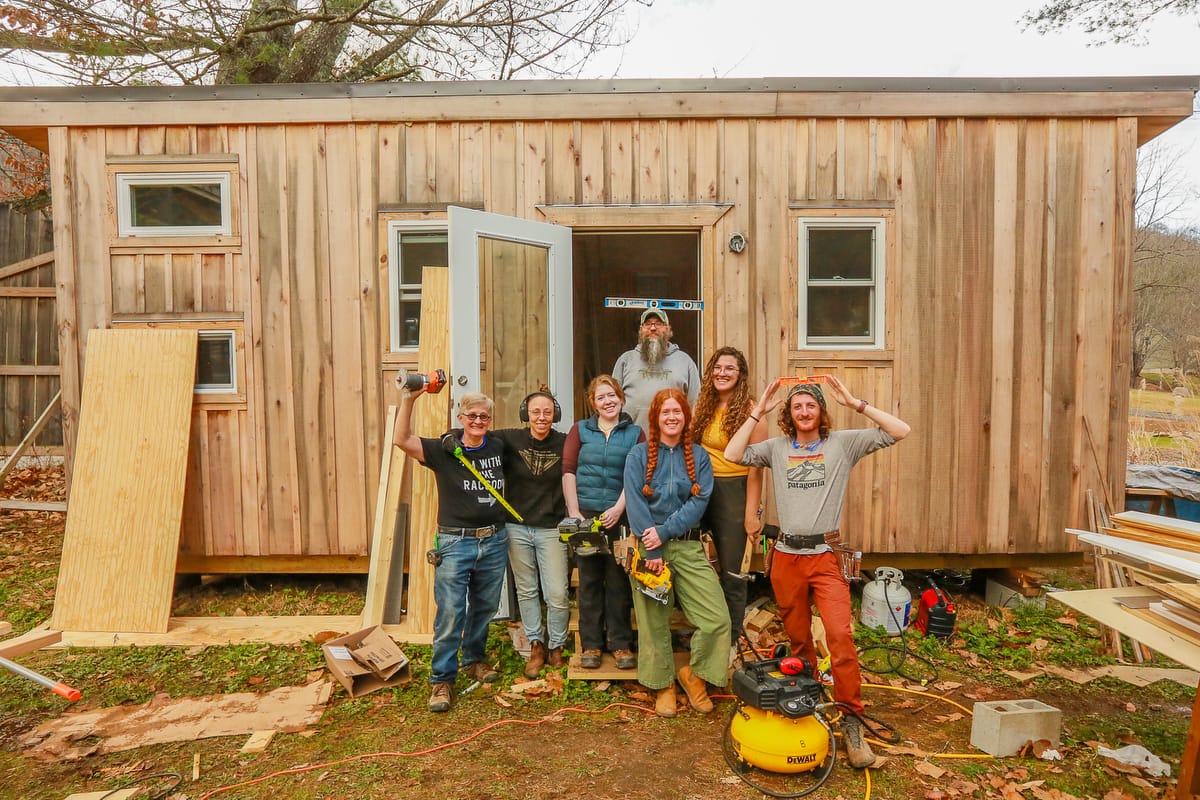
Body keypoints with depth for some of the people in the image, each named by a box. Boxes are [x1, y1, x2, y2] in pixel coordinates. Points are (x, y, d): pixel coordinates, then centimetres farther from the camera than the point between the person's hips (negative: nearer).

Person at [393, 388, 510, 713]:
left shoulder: (498, 448, 3)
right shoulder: (444, 450, -8)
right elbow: (402, 440, -20)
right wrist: (408, 398, -26)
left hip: (494, 542, 4)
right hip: (455, 543, -4)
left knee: (484, 608, 17)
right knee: (450, 615, -1)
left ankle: (475, 659, 38)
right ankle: (442, 679, 14)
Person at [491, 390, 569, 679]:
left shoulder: (564, 444, -6)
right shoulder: (511, 439, -6)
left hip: (551, 529, -1)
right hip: (517, 527, 1)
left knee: (557, 595, 1)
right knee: (526, 591, 13)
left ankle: (555, 647, 25)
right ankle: (536, 647, 31)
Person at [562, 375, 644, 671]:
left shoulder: (635, 433, 8)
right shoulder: (580, 430, 10)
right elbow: (568, 471, 2)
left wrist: (618, 509, -12)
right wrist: (574, 512, -7)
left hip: (619, 515, 0)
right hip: (585, 513, 1)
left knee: (618, 580, 4)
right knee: (589, 580, 6)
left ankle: (621, 644, 16)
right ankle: (591, 645, 16)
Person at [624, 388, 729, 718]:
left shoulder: (699, 456, 7)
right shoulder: (639, 455, 1)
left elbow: (699, 503, -5)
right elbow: (635, 505, -7)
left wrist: (664, 531, -16)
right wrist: (652, 550, -13)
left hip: (688, 546, 2)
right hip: (649, 545, -1)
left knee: (717, 619, -7)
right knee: (654, 622, 4)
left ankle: (694, 674, 18)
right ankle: (664, 685, 27)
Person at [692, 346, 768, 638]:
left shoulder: (750, 411, -11)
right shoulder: (703, 407, 7)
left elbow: (756, 467, -14)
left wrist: (752, 513, -17)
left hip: (735, 492, -5)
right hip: (704, 490, 6)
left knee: (731, 570, 3)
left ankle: (731, 638, 22)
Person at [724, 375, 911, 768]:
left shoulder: (842, 443, 1)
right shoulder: (777, 447, 7)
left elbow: (900, 431, -5)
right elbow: (732, 455, -5)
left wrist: (854, 403, -8)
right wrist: (757, 412, -3)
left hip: (825, 556, -2)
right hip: (787, 557, 3)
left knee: (840, 635, -16)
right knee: (798, 638, 14)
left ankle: (851, 721, -4)